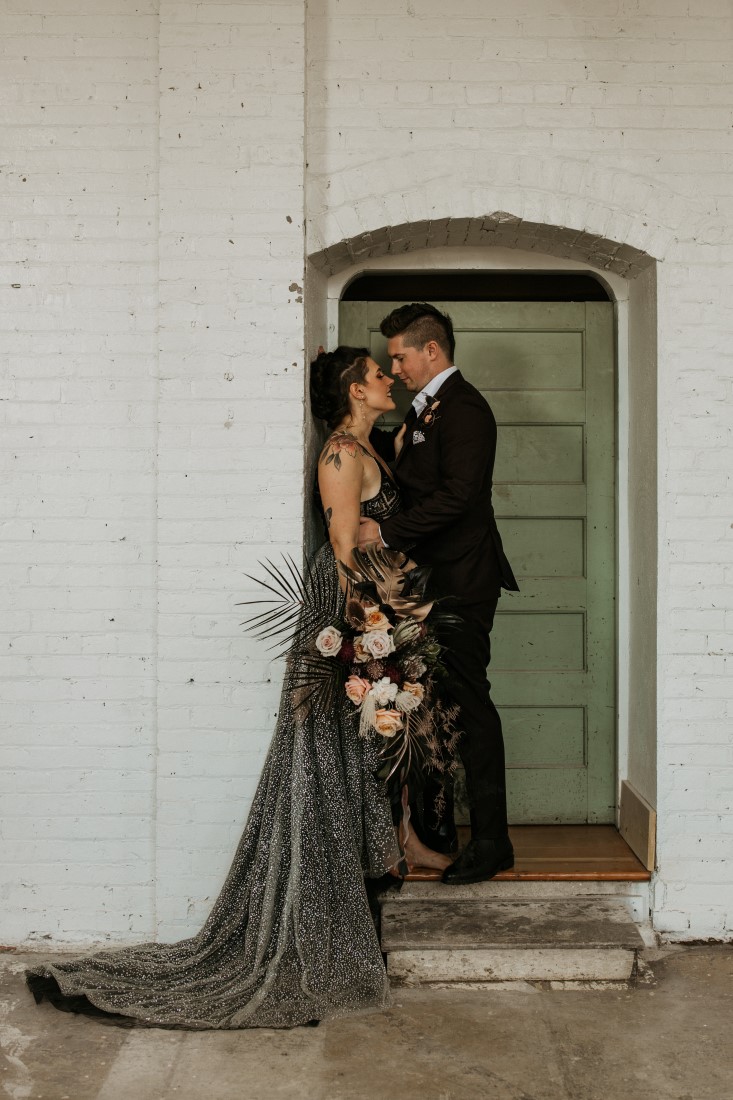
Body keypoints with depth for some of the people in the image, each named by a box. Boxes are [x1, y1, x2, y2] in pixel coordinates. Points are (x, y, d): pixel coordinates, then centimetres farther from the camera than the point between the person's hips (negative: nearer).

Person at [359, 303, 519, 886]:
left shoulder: (463, 408, -14)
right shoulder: (426, 407, 17)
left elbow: (457, 494, -23)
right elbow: (403, 461, 27)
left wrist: (387, 530, -21)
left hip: (462, 581, -10)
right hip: (433, 577, 10)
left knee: (469, 704, -4)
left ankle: (491, 841, 7)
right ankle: (436, 825, 26)